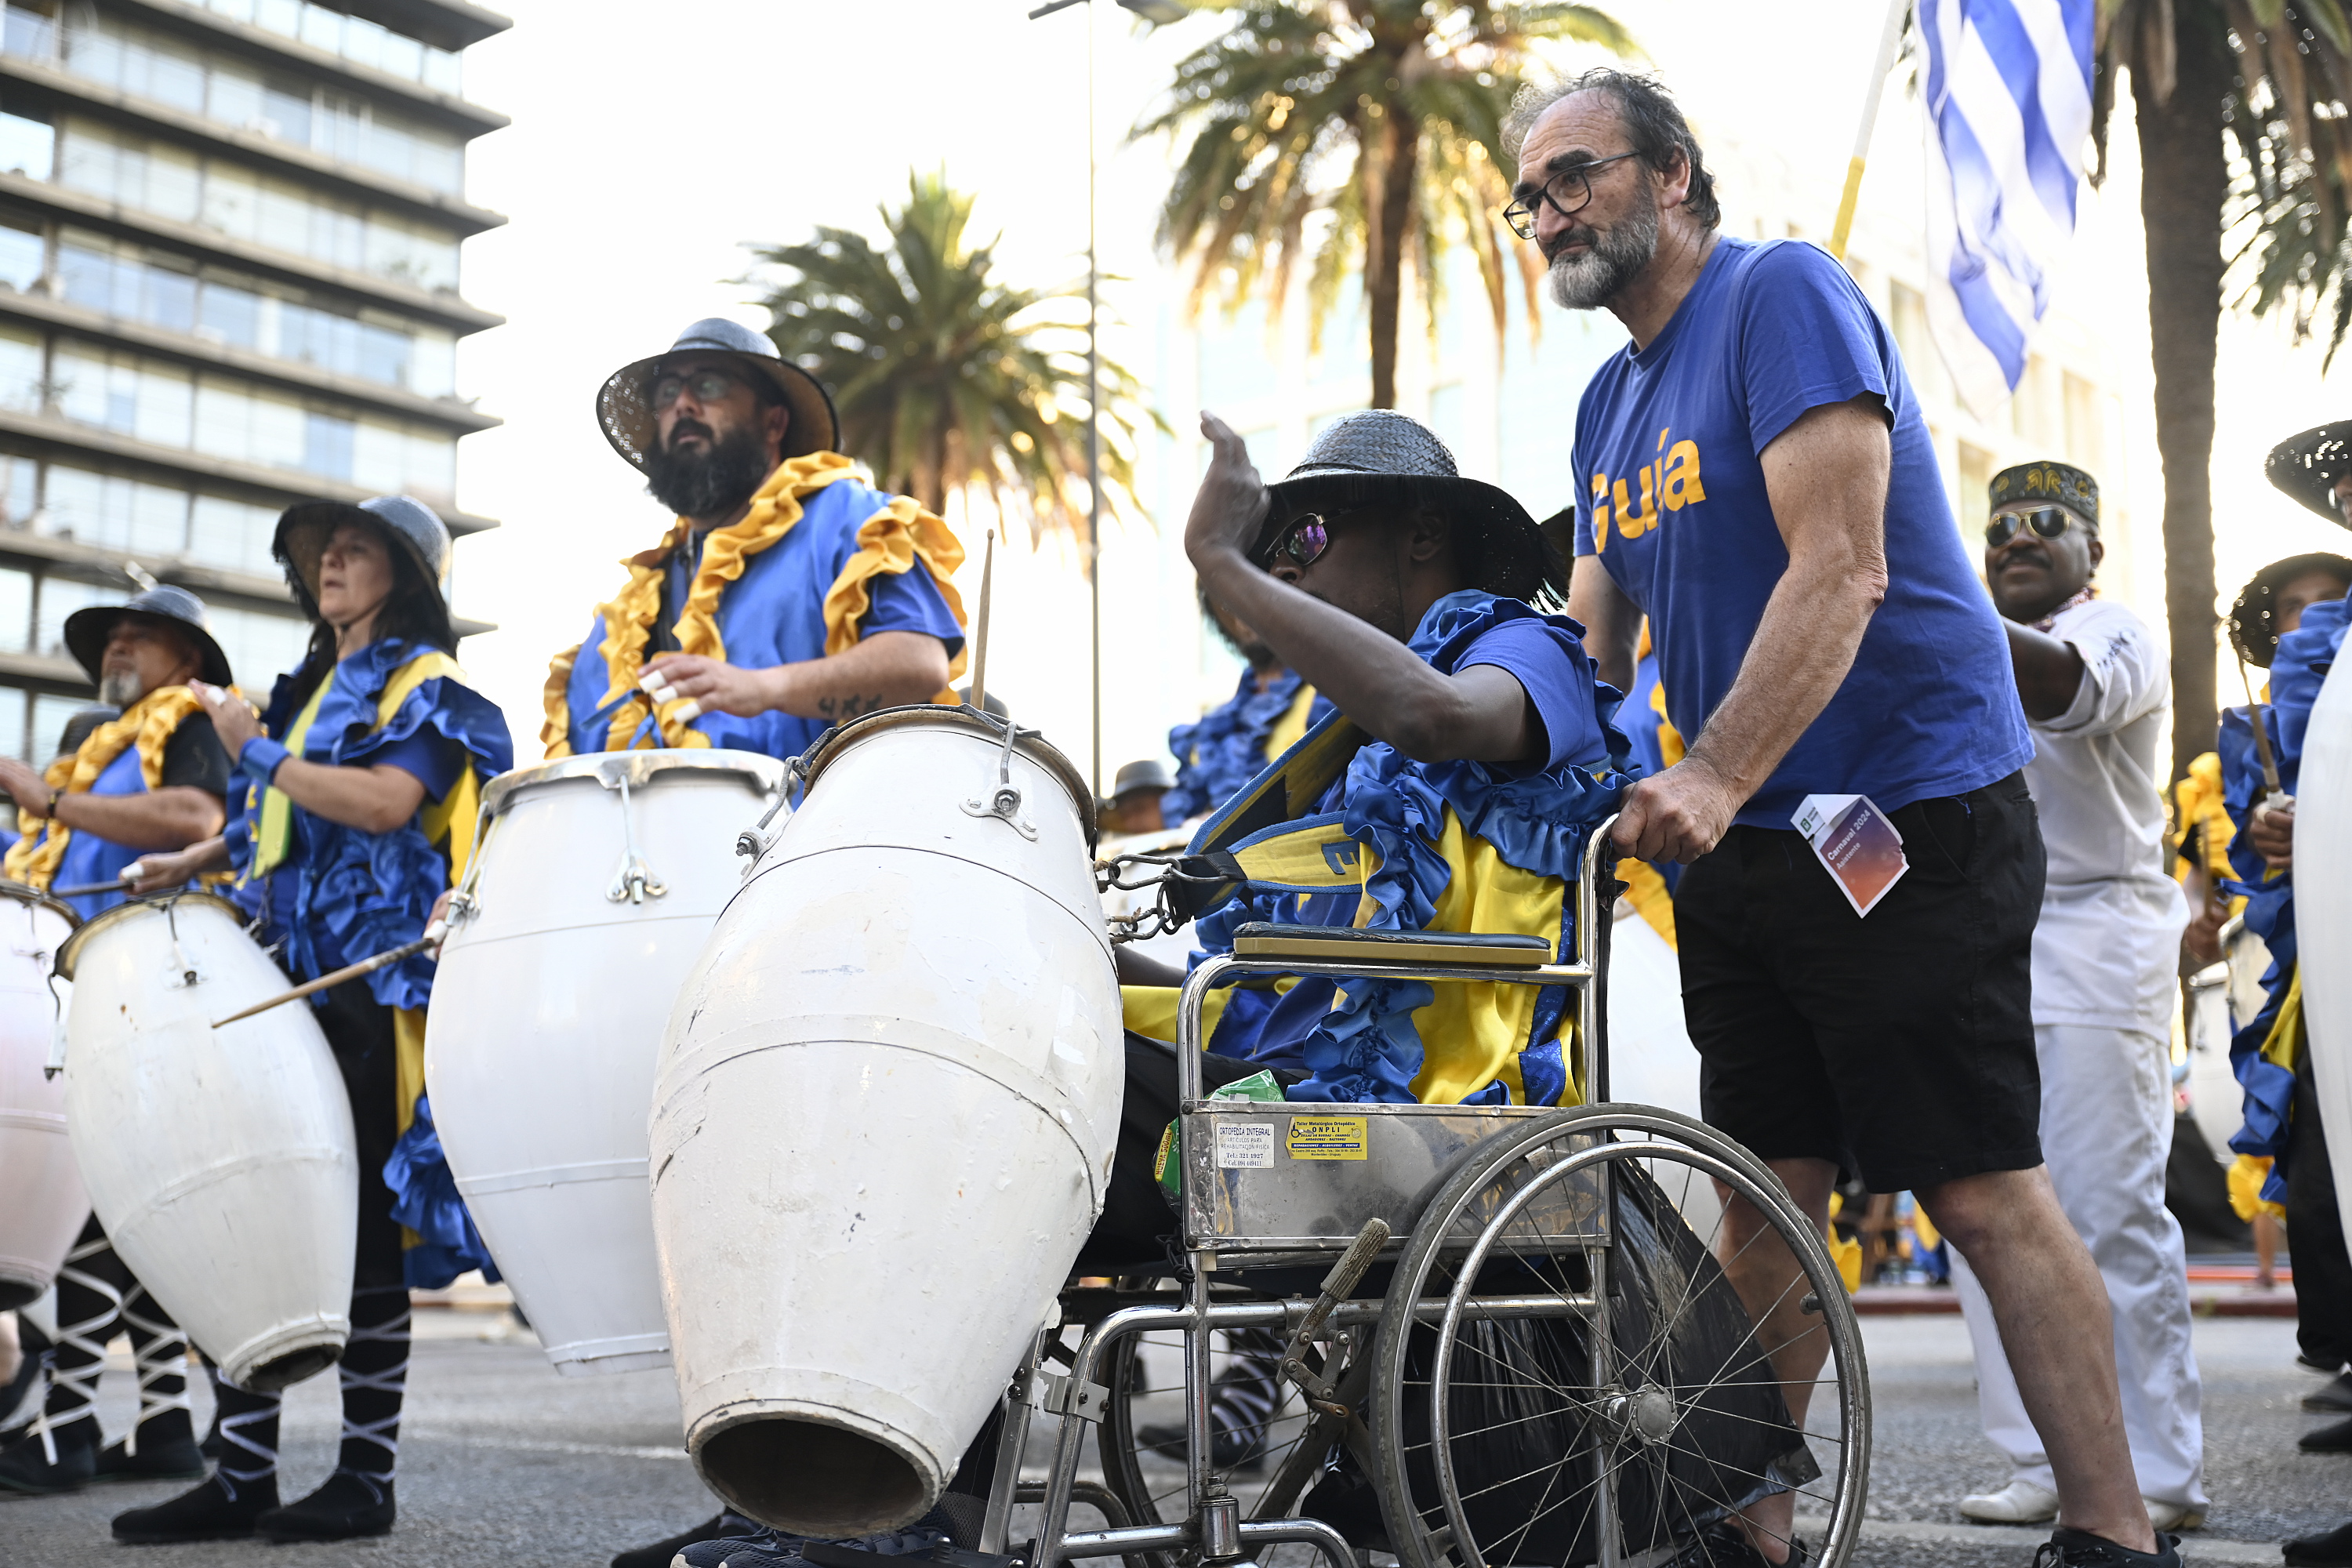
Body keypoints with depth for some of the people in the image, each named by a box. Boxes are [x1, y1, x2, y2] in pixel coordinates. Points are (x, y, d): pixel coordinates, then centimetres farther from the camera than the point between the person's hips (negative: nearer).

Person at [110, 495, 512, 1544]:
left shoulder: (425, 682, -1)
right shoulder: (308, 689, 23)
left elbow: (384, 804, -17)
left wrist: (254, 751, -9)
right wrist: (196, 861, 14)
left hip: (369, 992, -8)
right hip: (281, 981, 8)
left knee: (356, 1224, -5)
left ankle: (367, 1478, 4)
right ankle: (242, 1474, 8)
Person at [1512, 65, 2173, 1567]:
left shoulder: (1784, 293, -8)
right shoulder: (1613, 398, 17)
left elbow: (1840, 571, -19)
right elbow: (1589, 647, 19)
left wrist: (1716, 779, -27)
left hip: (1911, 818, -8)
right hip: (1743, 842, 8)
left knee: (1989, 1195, -7)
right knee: (1762, 1201, 9)